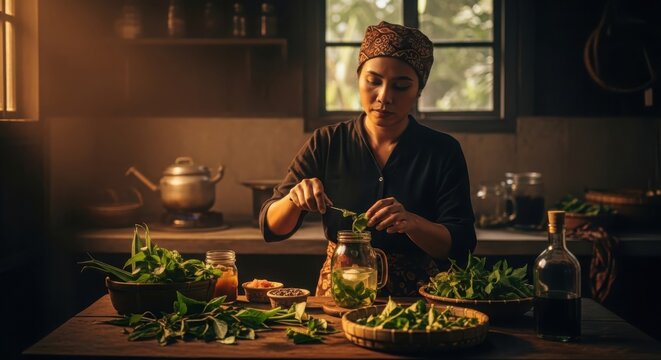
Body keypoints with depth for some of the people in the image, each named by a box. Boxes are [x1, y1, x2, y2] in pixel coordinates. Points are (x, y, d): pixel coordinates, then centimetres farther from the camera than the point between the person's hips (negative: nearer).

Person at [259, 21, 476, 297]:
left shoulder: (443, 151, 0)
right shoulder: (326, 144, 3)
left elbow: (461, 245, -6)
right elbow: (271, 227, 2)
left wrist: (411, 223, -25)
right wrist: (294, 199, -20)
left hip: (415, 297, 0)